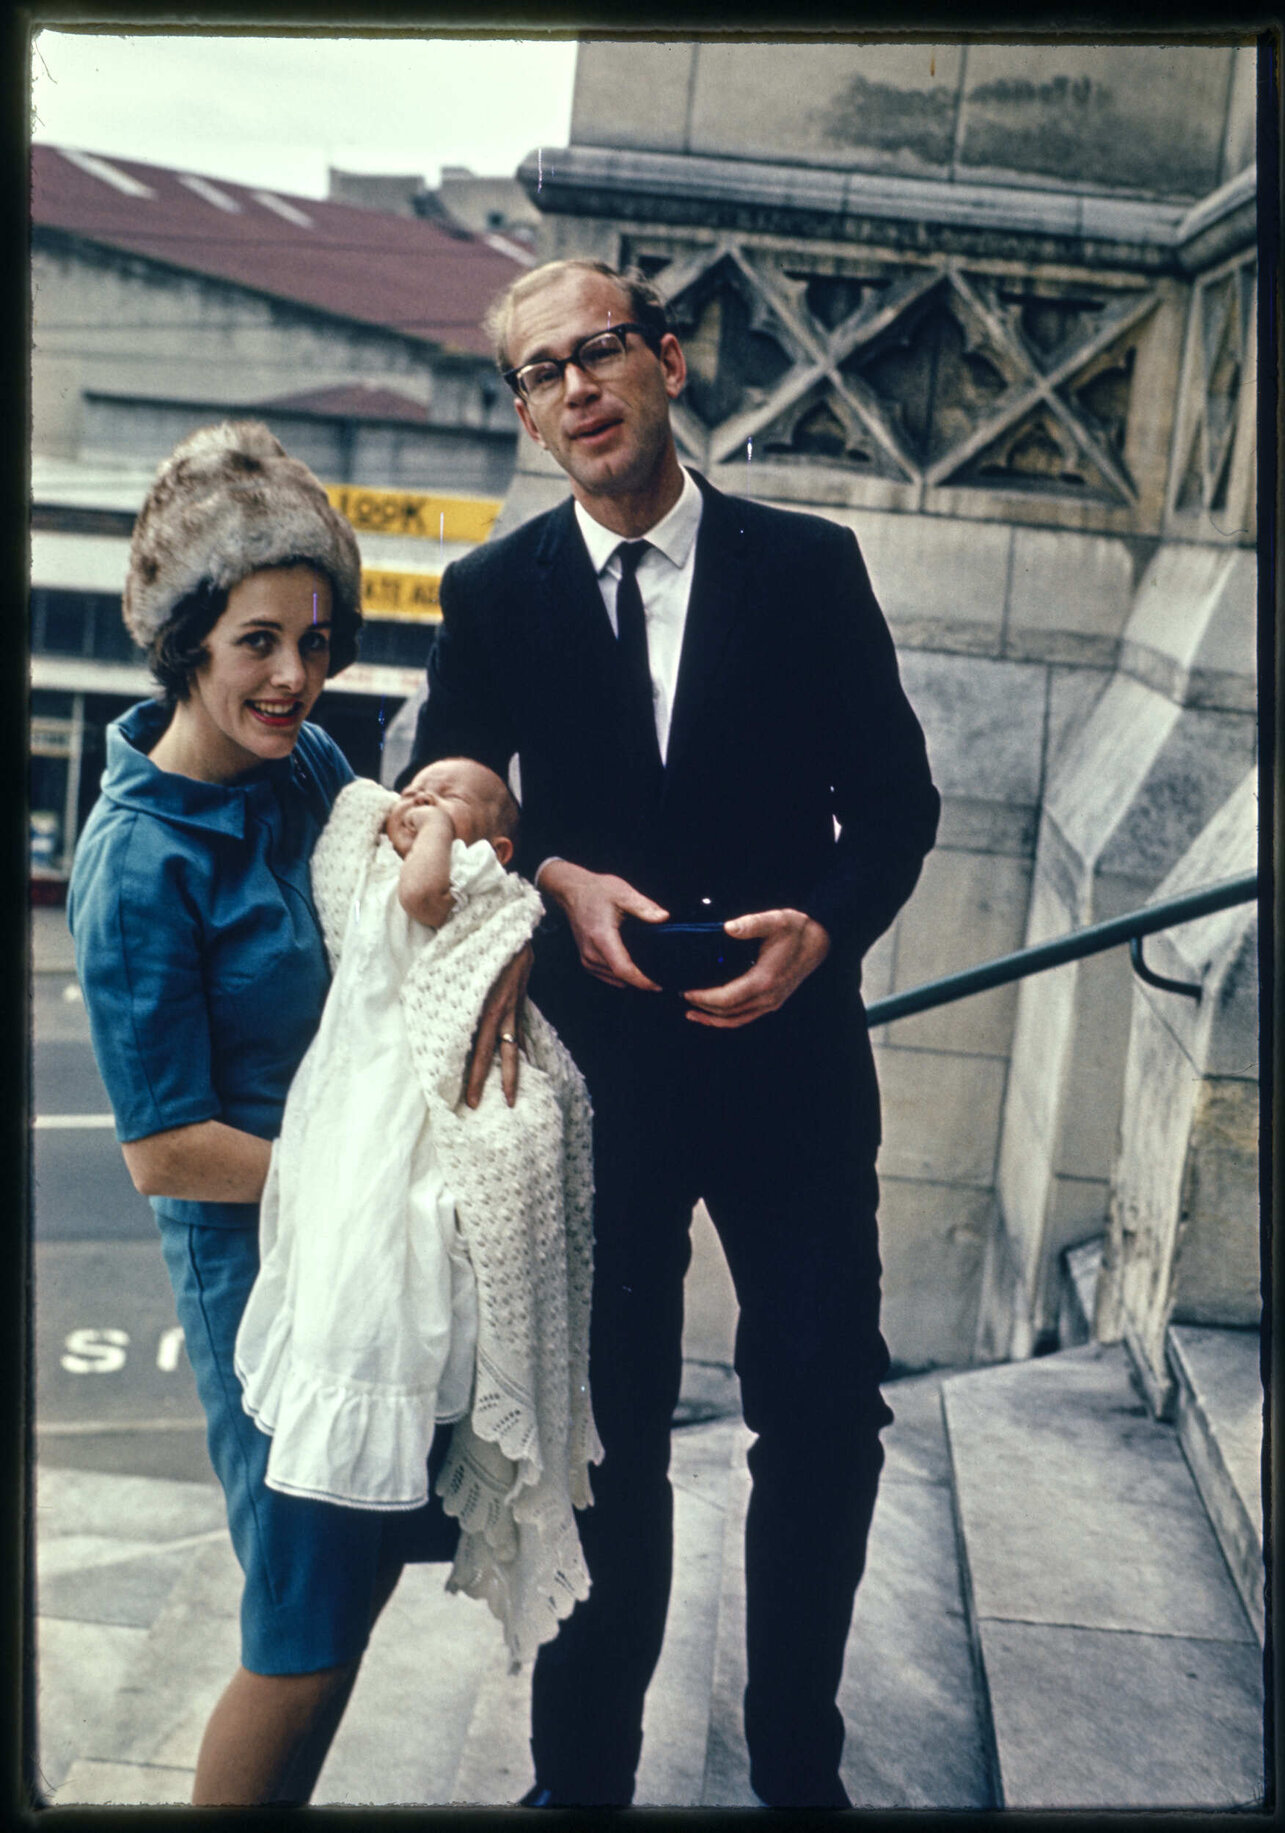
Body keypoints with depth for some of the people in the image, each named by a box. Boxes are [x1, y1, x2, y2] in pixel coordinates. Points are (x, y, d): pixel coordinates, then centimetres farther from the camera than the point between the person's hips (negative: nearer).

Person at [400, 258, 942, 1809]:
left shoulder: (811, 565, 2)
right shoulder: (492, 595, 4)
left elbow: (895, 797, 2)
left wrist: (823, 926, -16)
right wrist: (557, 884, -17)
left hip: (793, 1056, 0)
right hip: (600, 1068, 0)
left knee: (827, 1420, 6)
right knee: (609, 1430, 12)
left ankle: (798, 1764, 31)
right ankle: (585, 1770, 32)